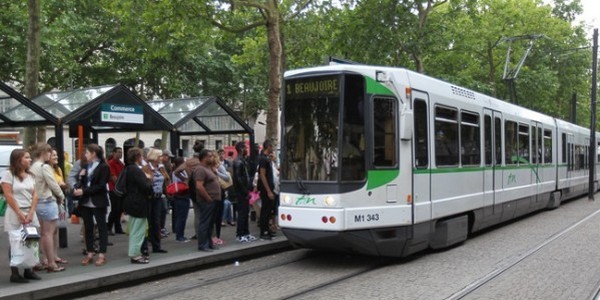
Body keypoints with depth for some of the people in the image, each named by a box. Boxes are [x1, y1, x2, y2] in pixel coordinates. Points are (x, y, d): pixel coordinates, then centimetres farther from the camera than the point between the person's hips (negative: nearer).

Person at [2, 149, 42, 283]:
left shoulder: (30, 175, 11)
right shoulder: (8, 174, -5)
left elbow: (35, 195, 6)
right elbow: (8, 196, -11)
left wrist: (30, 213, -7)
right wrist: (20, 214, -14)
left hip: (30, 212, 5)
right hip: (15, 213, -5)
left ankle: (28, 270, 15)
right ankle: (14, 273, 3)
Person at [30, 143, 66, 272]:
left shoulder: (32, 167, 8)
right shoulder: (45, 167, -15)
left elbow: (39, 184, 6)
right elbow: (53, 184, -15)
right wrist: (61, 196, 1)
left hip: (38, 202, 8)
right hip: (48, 202, -8)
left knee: (44, 233, 15)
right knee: (49, 233, -4)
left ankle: (45, 259, 22)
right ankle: (51, 263, 1)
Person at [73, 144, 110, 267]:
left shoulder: (104, 167, -9)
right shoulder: (86, 166, 11)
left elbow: (101, 186, -15)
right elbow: (84, 183, 13)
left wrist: (84, 191, -18)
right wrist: (78, 189, -8)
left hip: (98, 202, -6)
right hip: (86, 202, 6)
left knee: (101, 227, 2)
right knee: (88, 228, 10)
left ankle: (102, 255, 6)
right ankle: (90, 253, 17)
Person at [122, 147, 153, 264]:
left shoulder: (129, 169, 10)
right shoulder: (136, 170, -20)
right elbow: (146, 186, -25)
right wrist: (149, 179, -6)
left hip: (132, 202, 10)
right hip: (138, 203, -10)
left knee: (135, 230, 19)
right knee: (138, 230, -2)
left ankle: (135, 252, 27)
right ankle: (135, 255, 3)